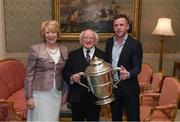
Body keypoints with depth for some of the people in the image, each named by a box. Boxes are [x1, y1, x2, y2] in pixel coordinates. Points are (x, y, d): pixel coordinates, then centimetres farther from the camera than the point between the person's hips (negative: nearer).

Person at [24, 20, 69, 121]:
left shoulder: (64, 50, 5)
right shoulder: (35, 49, -6)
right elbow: (29, 74, -5)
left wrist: (65, 93, 10)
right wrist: (29, 96, -7)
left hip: (57, 94, 4)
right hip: (40, 93, -3)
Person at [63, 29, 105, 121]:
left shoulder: (102, 55, 4)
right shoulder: (73, 55, 7)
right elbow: (65, 73, 3)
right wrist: (71, 77, -17)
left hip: (95, 97, -1)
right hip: (77, 97, 1)